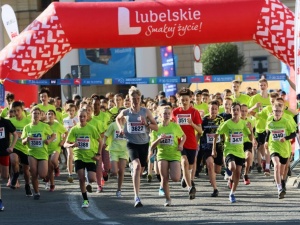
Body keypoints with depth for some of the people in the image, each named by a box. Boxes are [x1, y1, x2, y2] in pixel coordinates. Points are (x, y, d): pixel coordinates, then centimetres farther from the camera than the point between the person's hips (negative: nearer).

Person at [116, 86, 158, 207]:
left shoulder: (146, 111, -2)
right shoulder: (126, 112, -2)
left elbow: (156, 127, 2)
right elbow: (117, 119, 21)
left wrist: (146, 124, -16)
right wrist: (120, 128, 3)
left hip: (144, 143, 3)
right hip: (132, 143, -2)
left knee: (141, 170, 14)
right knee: (137, 166, -23)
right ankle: (137, 197, -27)